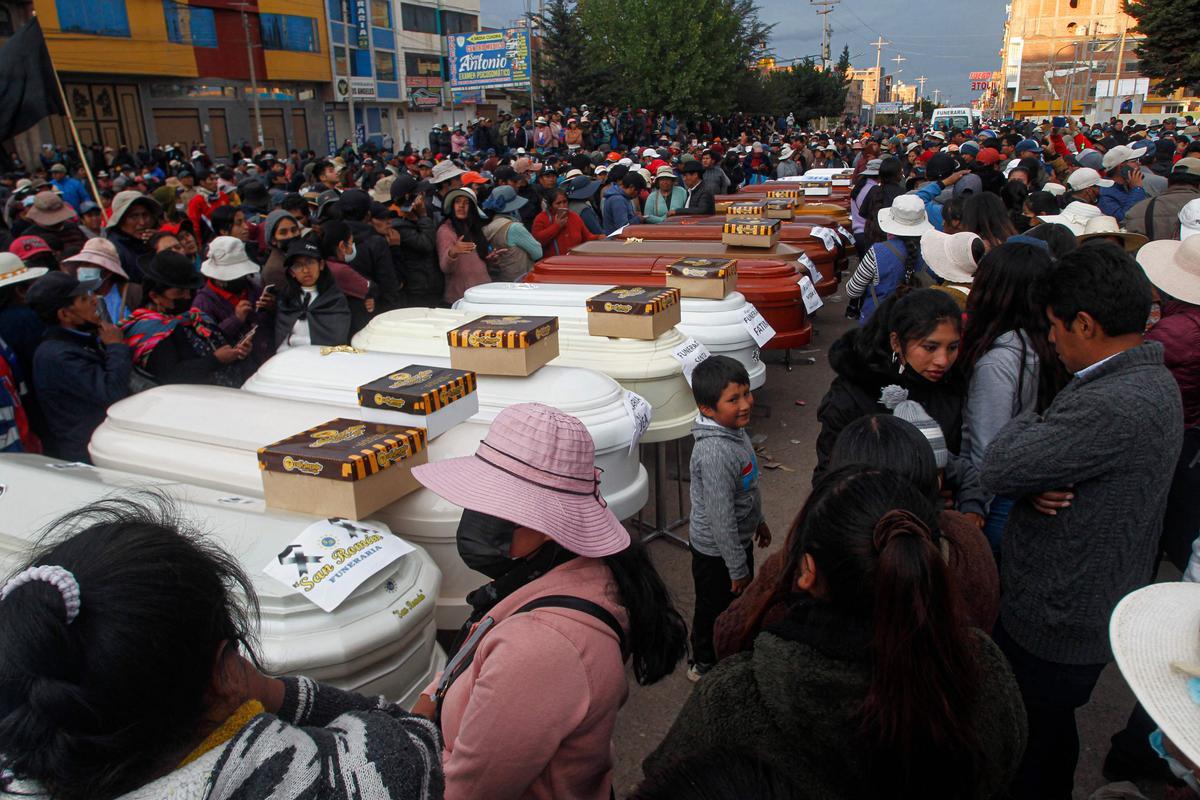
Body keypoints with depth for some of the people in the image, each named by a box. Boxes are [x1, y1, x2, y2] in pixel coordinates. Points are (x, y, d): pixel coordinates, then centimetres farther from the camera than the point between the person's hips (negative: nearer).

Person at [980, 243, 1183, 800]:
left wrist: (1027, 422, -8)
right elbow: (1057, 457, 6)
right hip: (1096, 611, 9)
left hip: (1053, 625, -9)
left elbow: (997, 469, -26)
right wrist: (1034, 487, -16)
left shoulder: (1111, 408, -32)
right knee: (1053, 737, 29)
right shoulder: (1153, 381, 3)